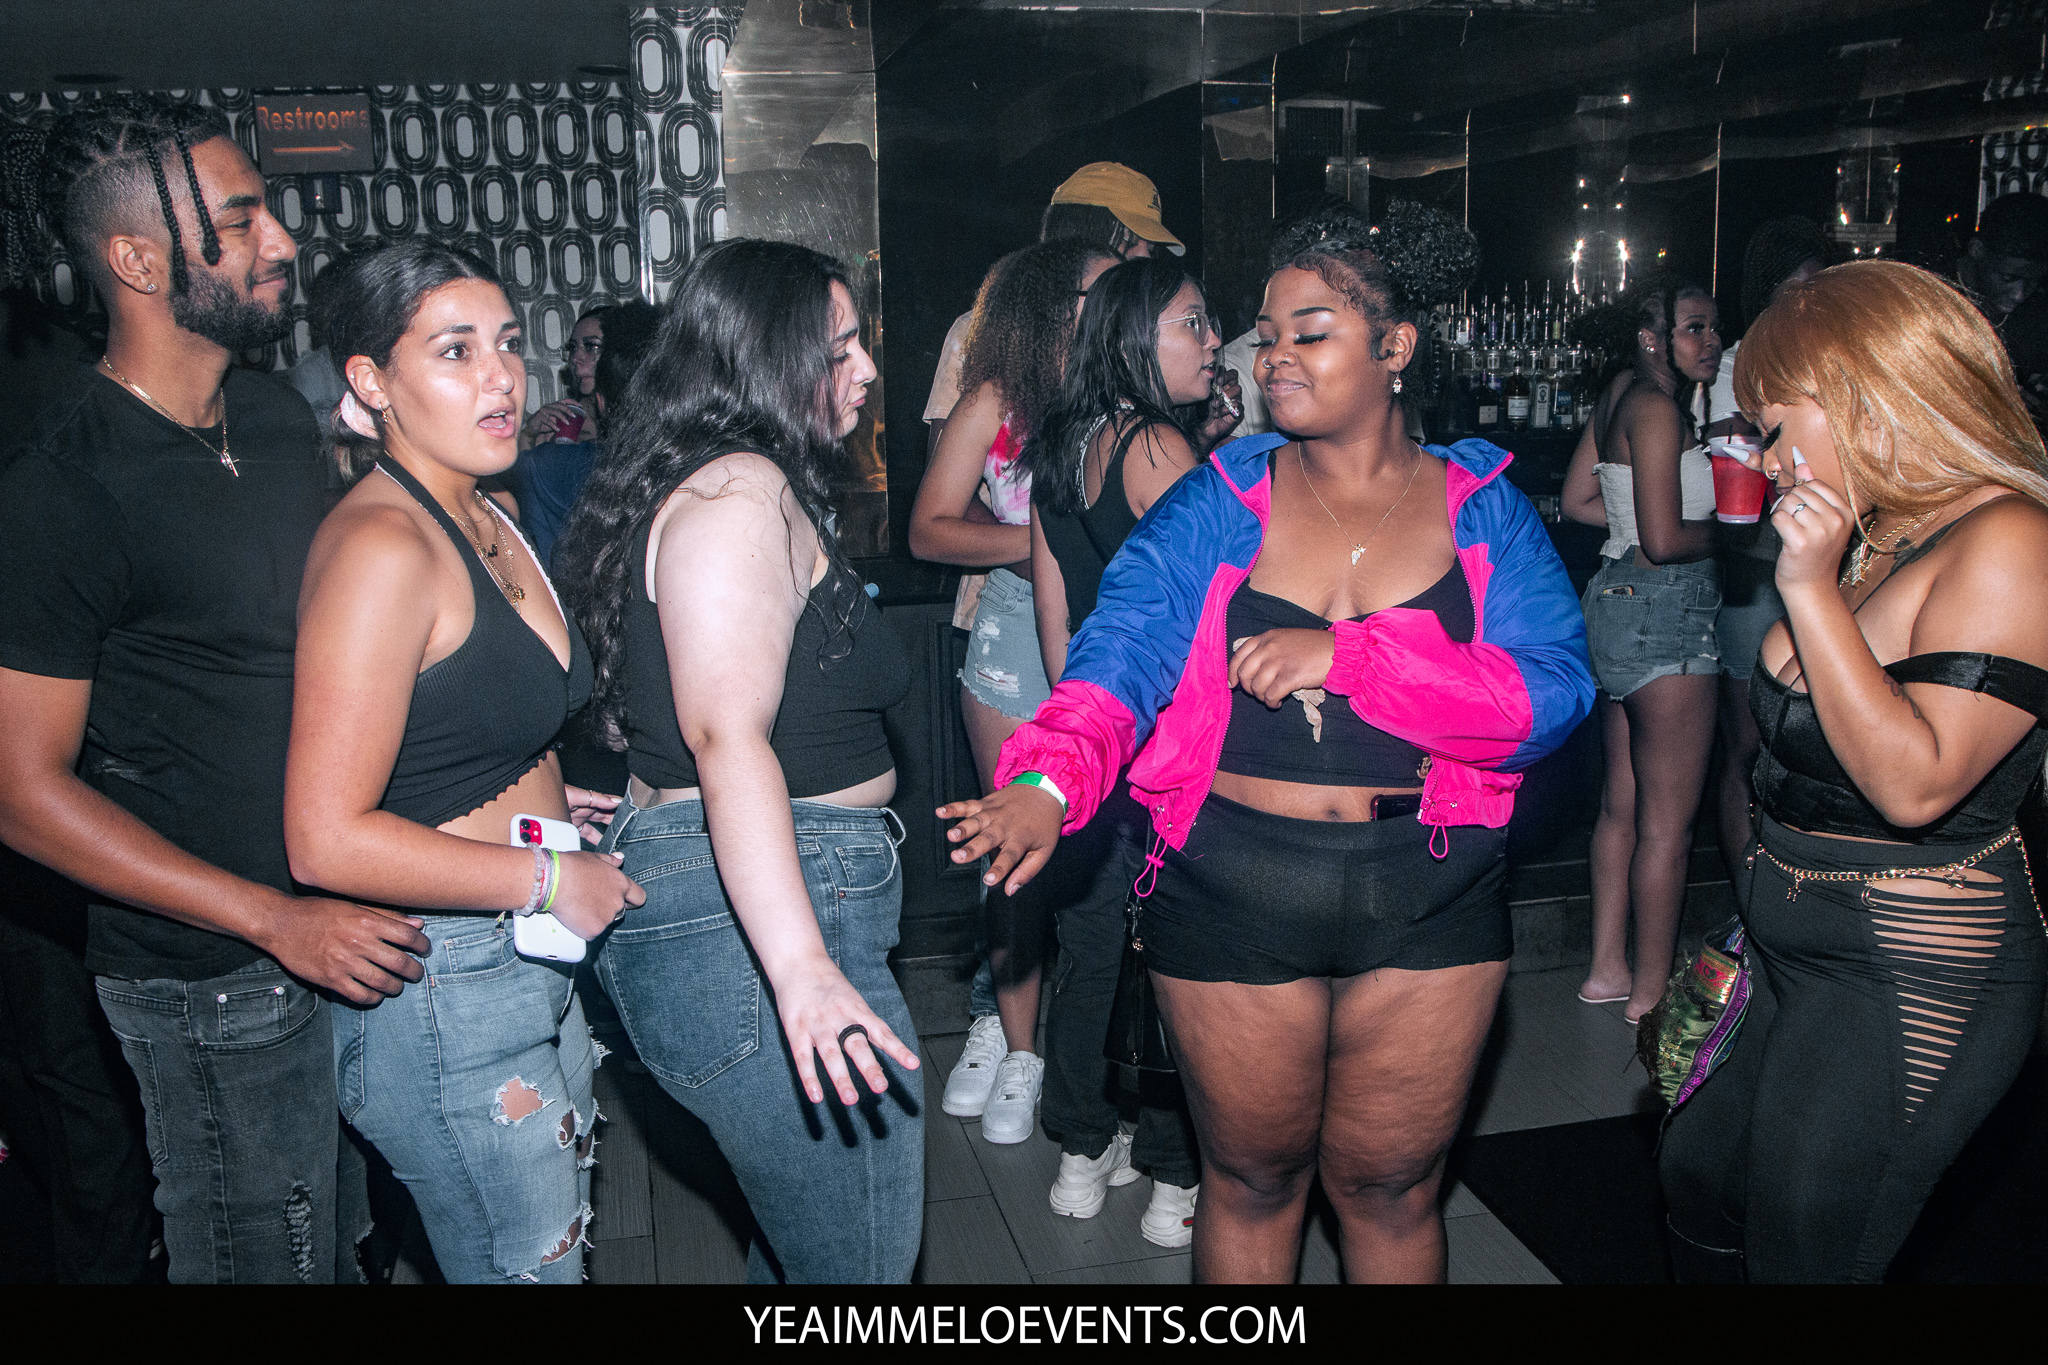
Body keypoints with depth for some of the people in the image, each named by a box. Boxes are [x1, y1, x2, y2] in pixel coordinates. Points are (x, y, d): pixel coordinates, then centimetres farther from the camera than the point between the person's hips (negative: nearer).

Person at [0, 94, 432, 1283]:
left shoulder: (279, 412, 4)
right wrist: (280, 921, -21)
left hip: (349, 924, 7)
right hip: (216, 979, -7)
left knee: (353, 1239, 22)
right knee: (268, 1258, 10)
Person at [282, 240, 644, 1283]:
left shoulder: (487, 521, 9)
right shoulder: (380, 544, -22)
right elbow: (327, 840, -26)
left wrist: (546, 798, 8)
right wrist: (547, 877, -19)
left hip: (529, 962, 9)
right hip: (444, 989, -9)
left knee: (565, 1226, 24)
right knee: (527, 1265, 7)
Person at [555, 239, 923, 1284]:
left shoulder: (720, 484, 19)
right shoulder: (742, 489, -14)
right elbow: (727, 737, -27)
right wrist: (802, 971, -35)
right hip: (756, 925, -11)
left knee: (798, 1237, 22)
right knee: (861, 1261, -1)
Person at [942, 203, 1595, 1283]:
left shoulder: (1483, 511, 1)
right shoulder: (1221, 502, 0)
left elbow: (1553, 694, -12)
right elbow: (1122, 647, -15)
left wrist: (1346, 653, -22)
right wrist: (1050, 781, -34)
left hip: (1427, 900, 0)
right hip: (1232, 892, 0)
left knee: (1389, 1190, 17)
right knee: (1251, 1182, 17)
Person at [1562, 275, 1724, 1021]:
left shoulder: (1621, 394, 12)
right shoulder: (1657, 406, -15)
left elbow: (1578, 500, 19)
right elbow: (1664, 541, -20)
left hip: (1619, 598, 10)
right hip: (1665, 610, -10)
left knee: (1623, 804, 16)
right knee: (1668, 821, 0)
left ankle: (1609, 967, 27)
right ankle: (1651, 992, 11)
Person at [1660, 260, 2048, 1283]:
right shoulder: (1879, 537, 8)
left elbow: (1915, 783, -28)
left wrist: (1811, 588, -28)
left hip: (1901, 986, -9)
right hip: (1800, 961, 9)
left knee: (1799, 1254, 7)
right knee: (1699, 1181, 22)